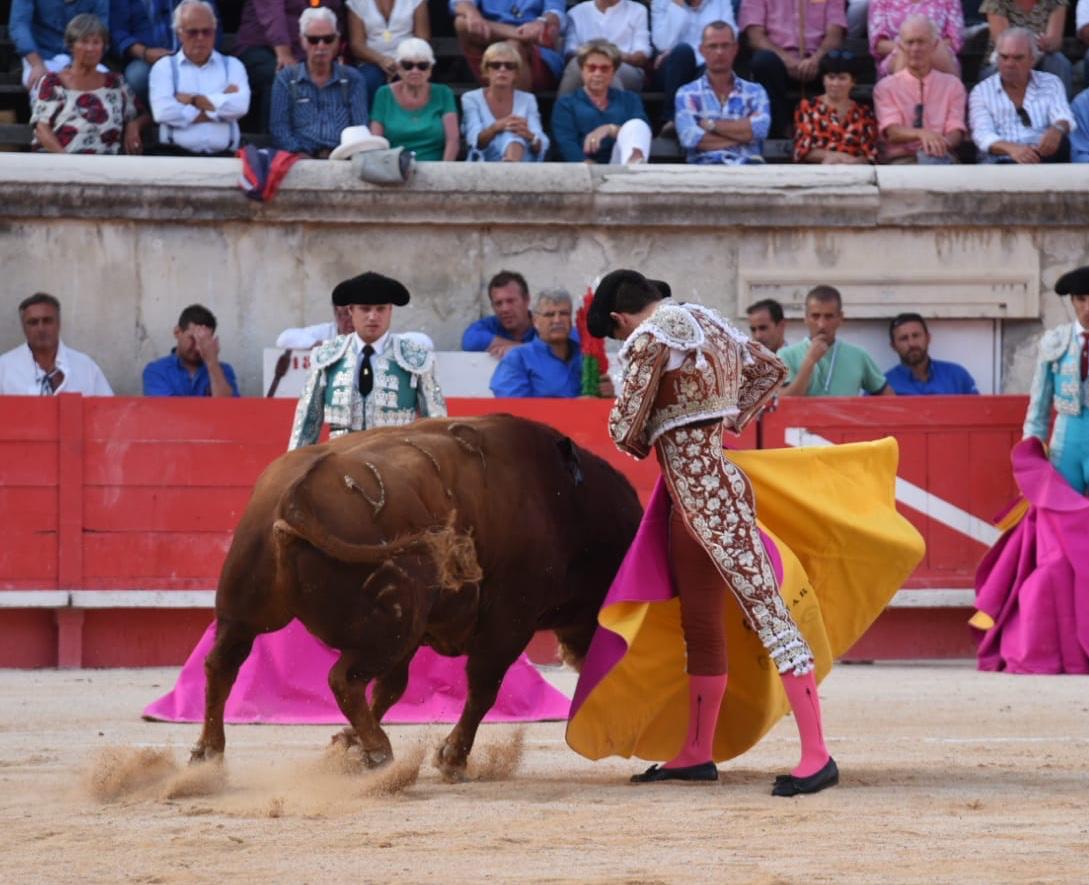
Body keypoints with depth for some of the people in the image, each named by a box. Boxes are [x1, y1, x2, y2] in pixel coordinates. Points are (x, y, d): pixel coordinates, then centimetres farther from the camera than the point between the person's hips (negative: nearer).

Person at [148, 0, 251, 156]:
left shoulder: (232, 65, 18)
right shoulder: (164, 67, 13)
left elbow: (240, 106, -2)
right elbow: (163, 112, -6)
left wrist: (193, 100, -1)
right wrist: (219, 104, 0)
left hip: (223, 156, 1)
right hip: (177, 155, -1)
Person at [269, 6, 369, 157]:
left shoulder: (353, 79, 19)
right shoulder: (286, 78, 16)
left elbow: (360, 126, 10)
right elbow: (279, 128, 7)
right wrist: (300, 154, -11)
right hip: (303, 158, -1)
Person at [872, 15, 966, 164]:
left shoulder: (953, 85, 16)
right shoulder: (885, 87, 11)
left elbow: (956, 132, 2)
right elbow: (892, 131, -6)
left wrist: (939, 143, -24)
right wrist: (921, 134, -29)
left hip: (939, 154, 1)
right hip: (900, 160, -1)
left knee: (930, 156, -38)